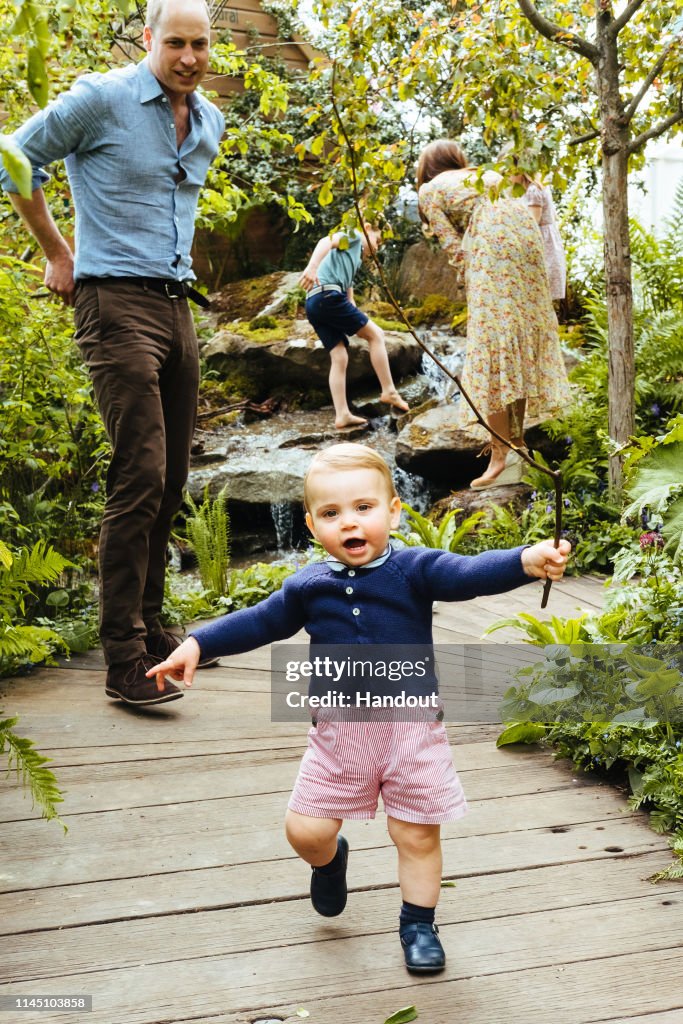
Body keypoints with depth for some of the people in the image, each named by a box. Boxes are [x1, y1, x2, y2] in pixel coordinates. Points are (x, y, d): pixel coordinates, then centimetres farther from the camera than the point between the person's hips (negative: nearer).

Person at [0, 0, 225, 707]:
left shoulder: (210, 123, 17)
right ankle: (124, 660, -11)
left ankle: (148, 624, 21)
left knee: (170, 479, 9)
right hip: (117, 303, -7)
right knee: (139, 476, -16)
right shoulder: (101, 99, -4)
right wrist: (58, 254, 6)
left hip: (177, 304, 8)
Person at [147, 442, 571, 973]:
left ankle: (419, 923, 31)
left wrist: (527, 560, -42)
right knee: (306, 830, 5)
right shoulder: (307, 586, 2)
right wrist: (197, 645, 10)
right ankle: (330, 860, 41)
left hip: (411, 725, -2)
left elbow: (469, 574, -24)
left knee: (417, 833, 7)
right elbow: (260, 622, 14)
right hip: (338, 730, 3)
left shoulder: (415, 570, -9)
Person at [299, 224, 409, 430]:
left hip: (314, 305, 9)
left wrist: (364, 325, 32)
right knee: (376, 334, -2)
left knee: (340, 358, 4)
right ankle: (389, 391, -1)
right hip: (328, 295, -9)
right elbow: (326, 242, -11)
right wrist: (312, 266, -28)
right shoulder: (353, 235, 11)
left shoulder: (354, 259, 36)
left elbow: (349, 297, 35)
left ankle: (342, 415, -1)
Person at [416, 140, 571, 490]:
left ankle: (502, 453, -14)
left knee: (491, 345, -8)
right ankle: (516, 441, 15)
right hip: (527, 240, 6)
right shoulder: (488, 175, 33)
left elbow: (454, 246, 5)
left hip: (492, 245, -6)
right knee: (521, 343, 11)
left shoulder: (429, 190, 17)